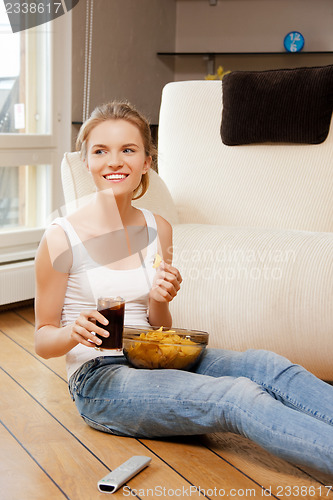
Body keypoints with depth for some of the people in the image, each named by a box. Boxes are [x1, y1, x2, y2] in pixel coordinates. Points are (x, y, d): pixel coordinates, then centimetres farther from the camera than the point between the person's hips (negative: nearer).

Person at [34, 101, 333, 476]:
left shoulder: (158, 230, 6)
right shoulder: (62, 238, -10)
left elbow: (158, 332, 12)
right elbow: (43, 339, -2)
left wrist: (159, 303, -12)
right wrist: (73, 332, -25)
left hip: (151, 363, 5)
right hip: (99, 379, -5)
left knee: (263, 365, -22)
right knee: (238, 396, -28)